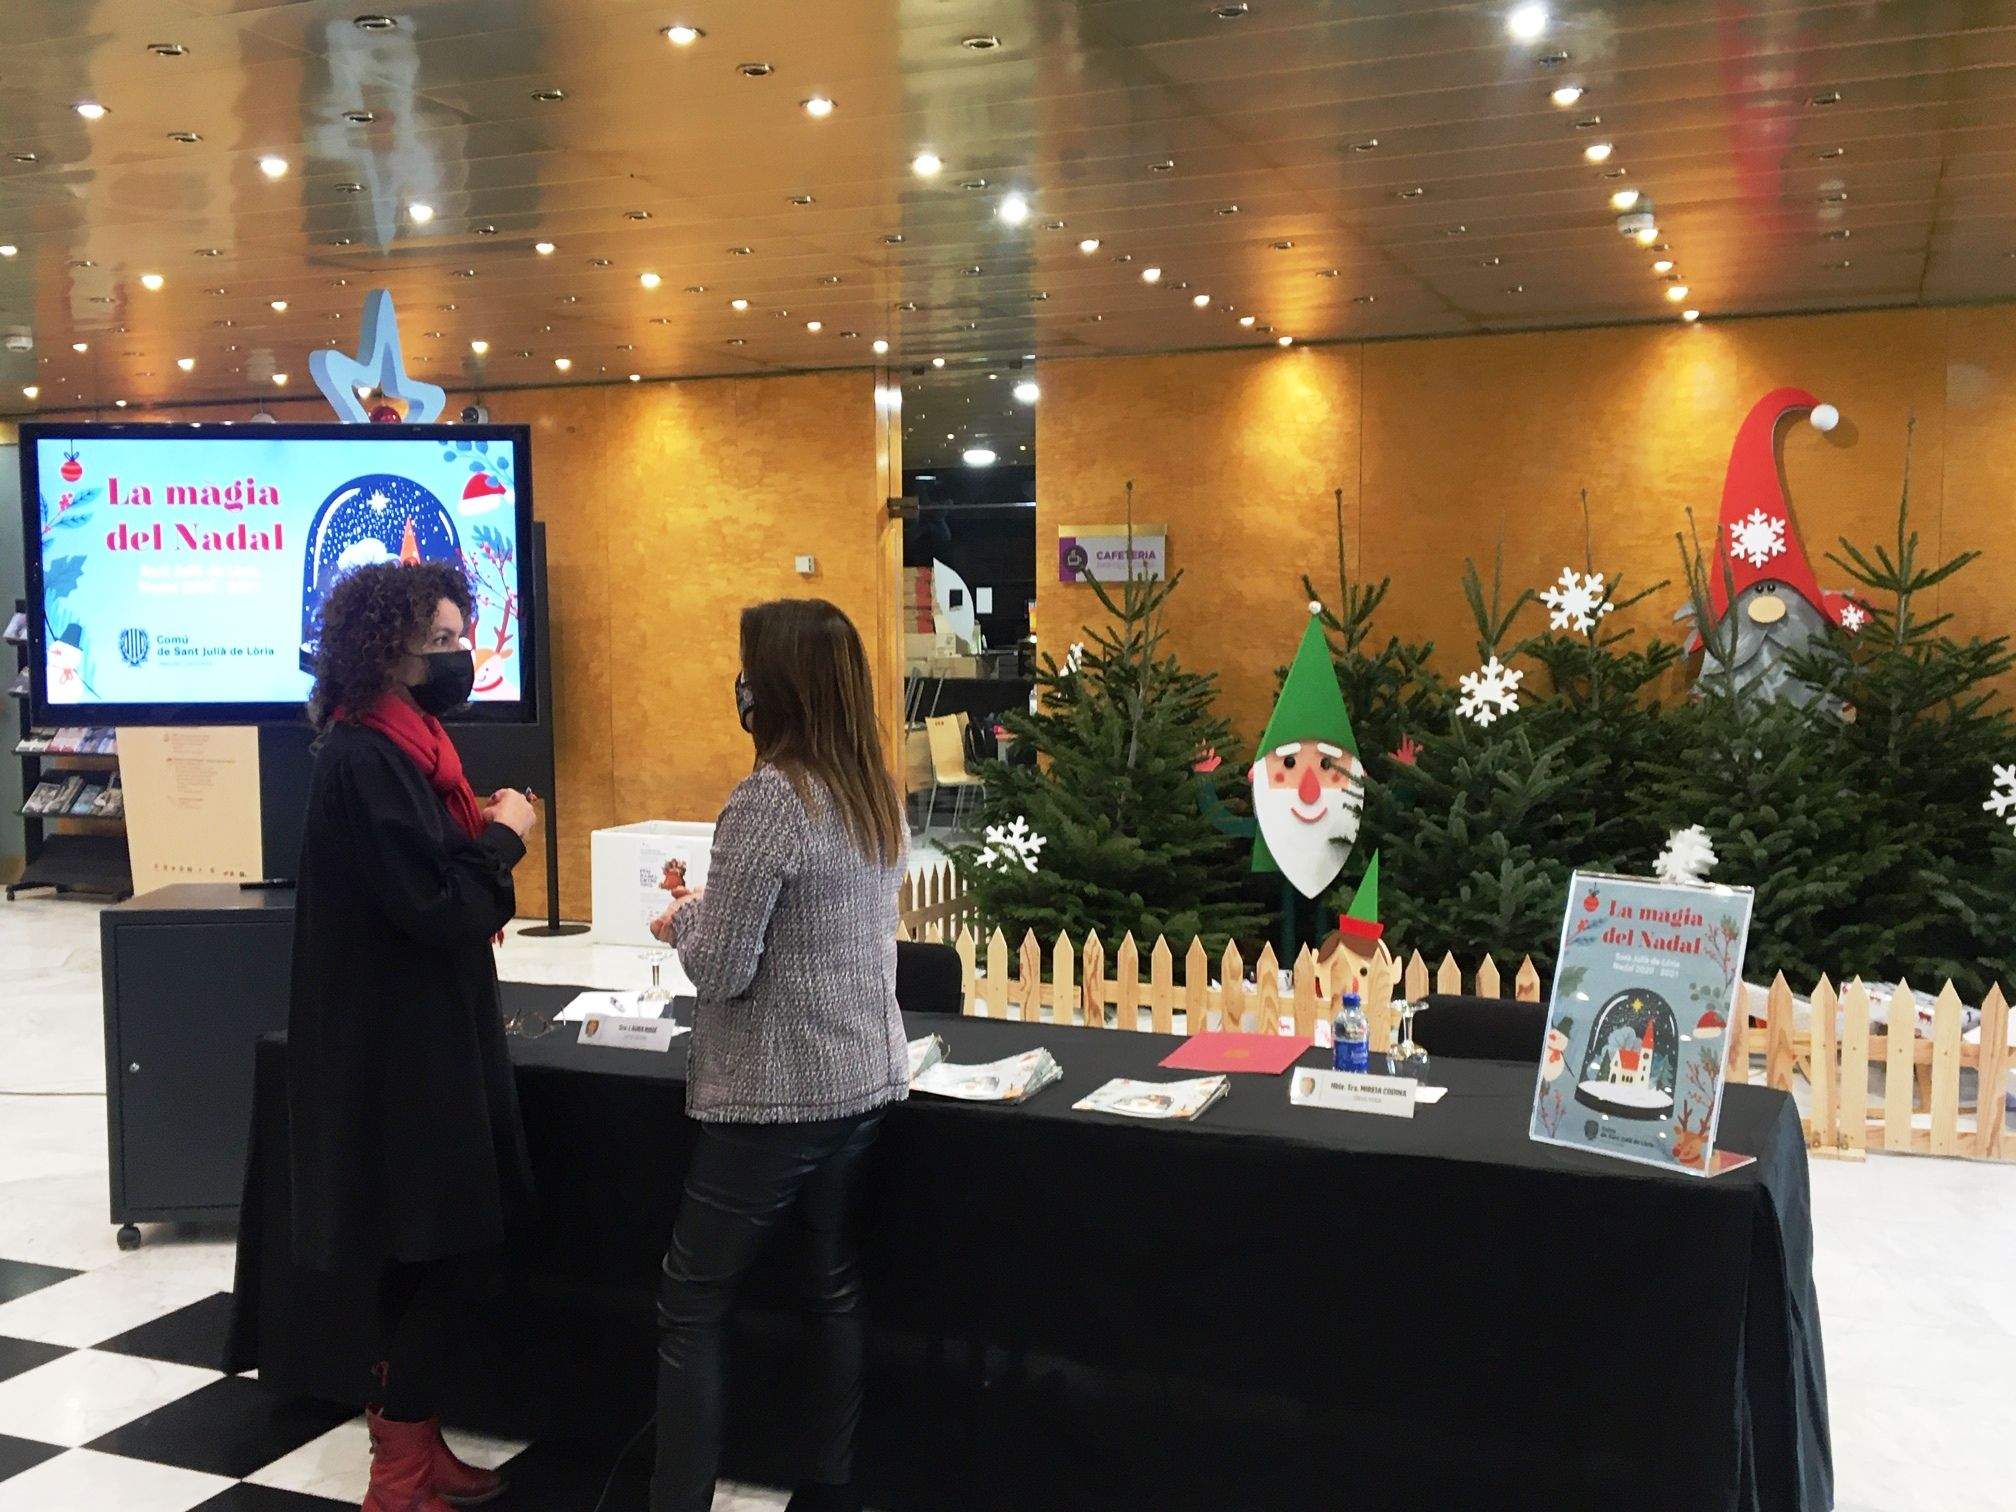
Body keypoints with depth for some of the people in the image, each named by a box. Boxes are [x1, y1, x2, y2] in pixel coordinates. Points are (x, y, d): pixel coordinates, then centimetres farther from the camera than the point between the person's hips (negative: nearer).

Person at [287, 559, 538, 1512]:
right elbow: (431, 906, -23)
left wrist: (484, 834, 2)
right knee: (439, 1254, -1)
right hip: (397, 1046, -10)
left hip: (424, 1034, 10)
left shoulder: (399, 743, 11)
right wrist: (503, 837, -11)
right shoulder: (365, 758, -20)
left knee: (430, 1254, 16)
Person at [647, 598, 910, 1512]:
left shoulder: (770, 799, -20)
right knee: (835, 1290, 17)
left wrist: (683, 920, 1)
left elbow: (722, 972, -18)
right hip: (863, 1083, 8)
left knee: (692, 1308, 5)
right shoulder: (880, 795, 6)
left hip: (773, 1097, -8)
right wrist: (716, 907, 15)